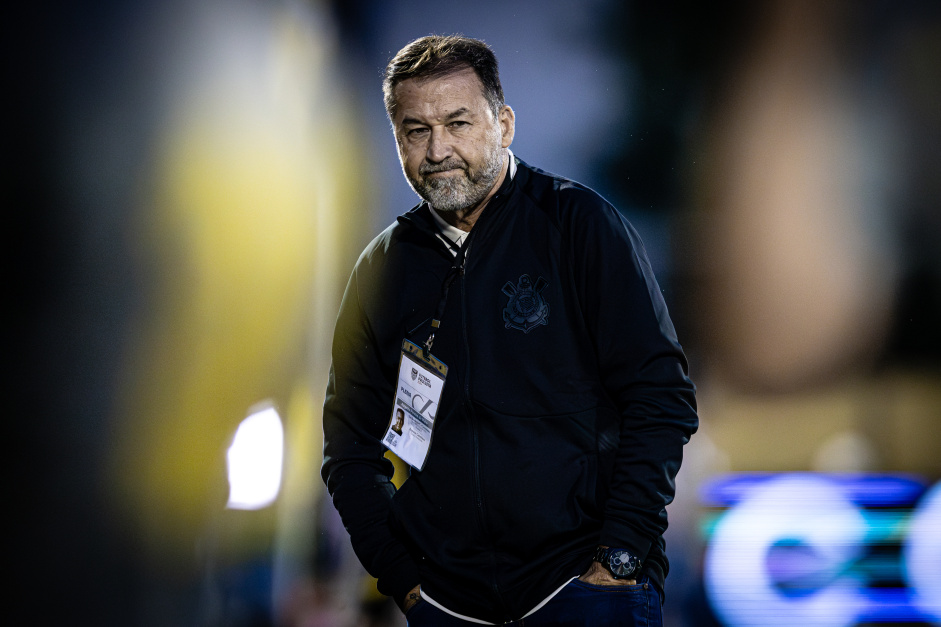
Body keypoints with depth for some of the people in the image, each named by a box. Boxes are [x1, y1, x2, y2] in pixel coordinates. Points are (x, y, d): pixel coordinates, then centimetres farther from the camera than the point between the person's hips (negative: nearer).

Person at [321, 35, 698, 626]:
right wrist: (402, 578, 2)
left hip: (585, 579, -3)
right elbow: (351, 443, 13)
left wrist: (619, 560, -12)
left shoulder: (579, 224, -4)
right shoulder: (383, 268, 7)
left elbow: (662, 398, -7)